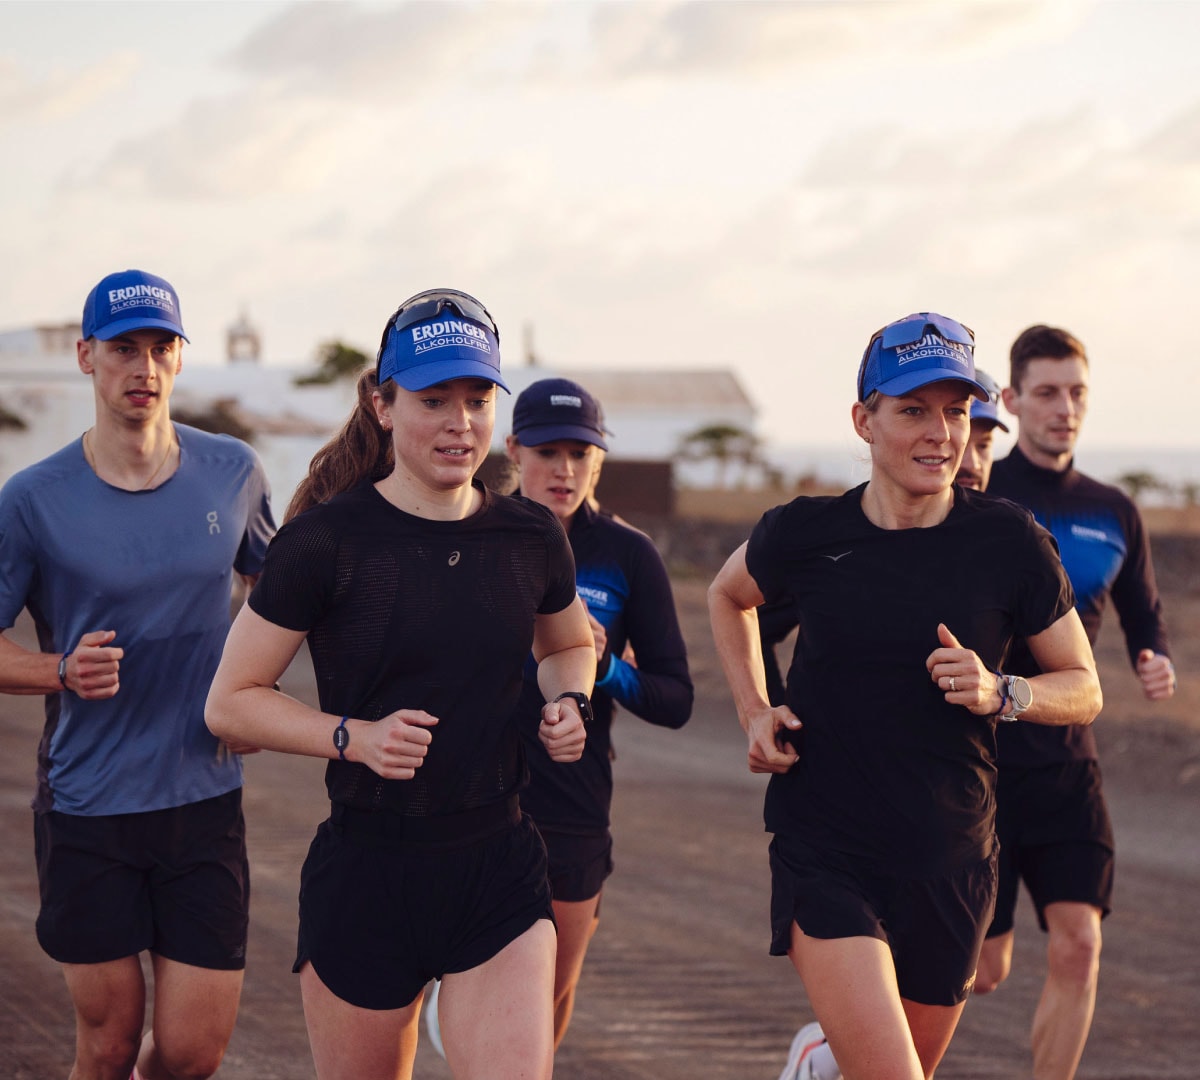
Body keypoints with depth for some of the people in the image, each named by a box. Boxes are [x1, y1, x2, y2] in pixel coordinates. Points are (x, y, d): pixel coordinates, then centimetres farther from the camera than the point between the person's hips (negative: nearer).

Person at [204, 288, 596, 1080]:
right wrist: (353, 737, -18)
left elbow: (569, 643, 26)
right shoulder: (328, 539, -8)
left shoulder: (530, 539, 4)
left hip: (500, 872, 3)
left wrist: (568, 703, 4)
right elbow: (231, 703, -4)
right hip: (366, 873, -2)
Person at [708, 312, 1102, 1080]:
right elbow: (728, 595, 18)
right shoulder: (807, 534, -4)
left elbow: (1084, 691, 3)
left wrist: (1000, 693, -16)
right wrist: (754, 712, 6)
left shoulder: (1010, 542, -5)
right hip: (825, 854, -2)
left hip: (950, 863, 2)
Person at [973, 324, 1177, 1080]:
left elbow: (1144, 618, 17)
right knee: (984, 968, -1)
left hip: (1066, 762, 4)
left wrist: (1159, 665, -4)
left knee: (1078, 947, -8)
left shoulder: (1114, 514, 7)